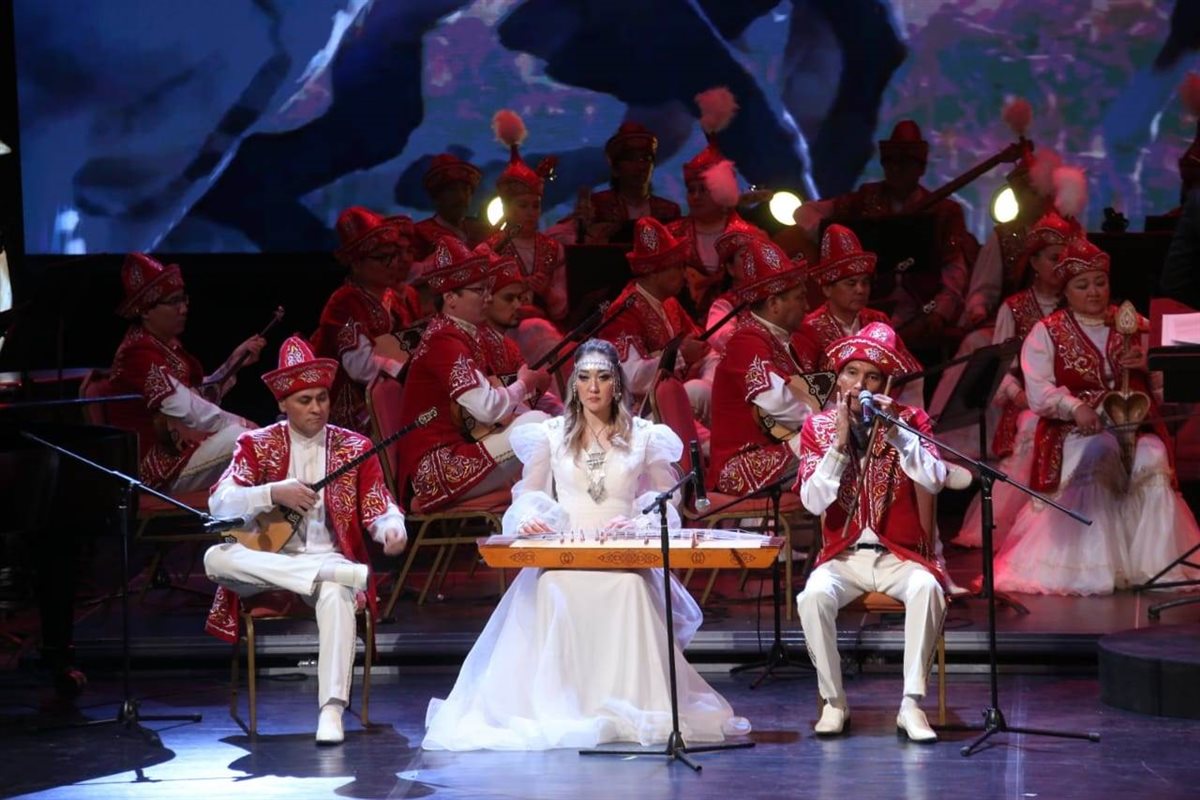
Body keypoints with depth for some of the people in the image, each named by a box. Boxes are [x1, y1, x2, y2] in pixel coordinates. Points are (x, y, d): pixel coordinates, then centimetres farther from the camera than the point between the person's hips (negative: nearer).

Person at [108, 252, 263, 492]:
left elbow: (200, 396, 14)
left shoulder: (167, 344, 14)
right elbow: (189, 411, -23)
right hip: (161, 466, -10)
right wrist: (238, 423, -13)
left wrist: (235, 362, 6)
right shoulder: (139, 353, -17)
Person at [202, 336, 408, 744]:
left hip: (332, 556, -1)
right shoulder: (257, 444, 6)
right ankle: (347, 574, -34)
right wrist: (275, 493, -23)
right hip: (269, 561, 1)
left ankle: (331, 710, -42)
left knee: (336, 595, -38)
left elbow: (378, 509, 2)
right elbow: (219, 503, -7)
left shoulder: (354, 447, 8)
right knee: (216, 557, -32)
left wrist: (391, 528, -23)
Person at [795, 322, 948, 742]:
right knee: (813, 596, -32)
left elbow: (933, 481, -15)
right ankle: (834, 702, -16)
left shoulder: (909, 420, 2)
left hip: (899, 555, -1)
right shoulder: (818, 427, 3)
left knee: (926, 589, -34)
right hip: (843, 556, 1)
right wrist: (839, 441, -17)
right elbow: (813, 502, -8)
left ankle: (911, 704, -27)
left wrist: (895, 432, -22)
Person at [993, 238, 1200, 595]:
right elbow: (1038, 392, -4)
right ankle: (1097, 566, -34)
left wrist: (1146, 366, -7)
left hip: (1134, 424, 2)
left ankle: (1157, 566, -28)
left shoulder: (1136, 326, 17)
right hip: (1076, 431, -2)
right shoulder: (1046, 333, 9)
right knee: (1099, 453, -35)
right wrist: (1075, 408, -22)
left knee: (1153, 461, -30)